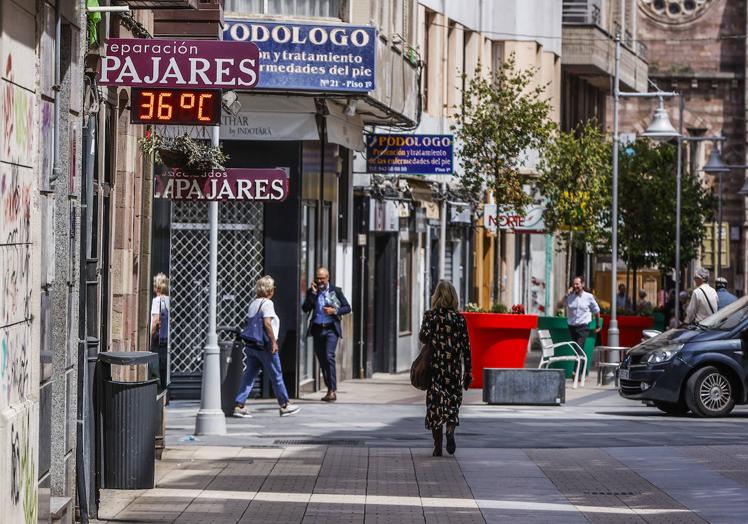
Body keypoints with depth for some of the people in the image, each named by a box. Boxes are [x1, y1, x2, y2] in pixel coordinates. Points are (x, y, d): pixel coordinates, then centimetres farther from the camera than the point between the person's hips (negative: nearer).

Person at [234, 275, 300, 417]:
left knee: (249, 375, 6)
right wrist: (273, 342, -16)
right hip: (264, 345, -7)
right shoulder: (267, 303, -11)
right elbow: (267, 323, -21)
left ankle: (239, 406, -2)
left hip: (250, 345, 7)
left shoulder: (253, 303, 12)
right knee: (276, 376, 5)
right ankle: (285, 405, 15)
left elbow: (248, 321, 15)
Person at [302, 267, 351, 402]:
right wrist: (313, 294, -11)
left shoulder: (336, 291, 2)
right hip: (317, 329, 4)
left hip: (331, 329, -4)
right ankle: (330, 389, 18)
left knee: (329, 356, -18)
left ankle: (333, 390, -19)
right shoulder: (311, 292, 8)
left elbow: (347, 308, 5)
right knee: (321, 360, 7)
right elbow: (305, 309, -2)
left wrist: (334, 311, -12)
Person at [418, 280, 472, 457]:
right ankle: (450, 431, -17)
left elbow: (424, 336, -17)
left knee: (435, 402, 6)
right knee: (452, 401, 11)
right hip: (454, 367, 1)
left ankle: (437, 446, 3)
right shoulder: (459, 318, 0)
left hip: (435, 366, -1)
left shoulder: (430, 316, -3)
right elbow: (466, 347, 0)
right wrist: (468, 372, 6)